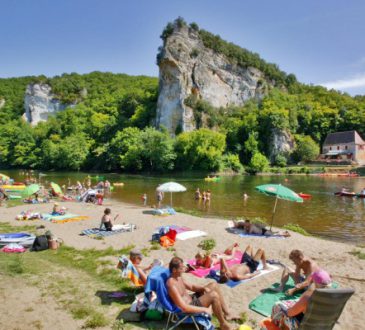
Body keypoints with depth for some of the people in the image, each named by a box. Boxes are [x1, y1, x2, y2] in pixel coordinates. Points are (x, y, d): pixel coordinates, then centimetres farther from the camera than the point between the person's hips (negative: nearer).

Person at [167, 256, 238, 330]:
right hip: (189, 307, -10)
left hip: (192, 299, 10)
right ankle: (223, 324, -3)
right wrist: (204, 309, -22)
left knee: (214, 285, 7)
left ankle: (227, 314, 13)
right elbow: (184, 307, -30)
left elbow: (191, 287, 15)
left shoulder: (178, 277, 1)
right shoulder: (172, 285, -29)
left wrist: (204, 288, -4)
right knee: (214, 295, -24)